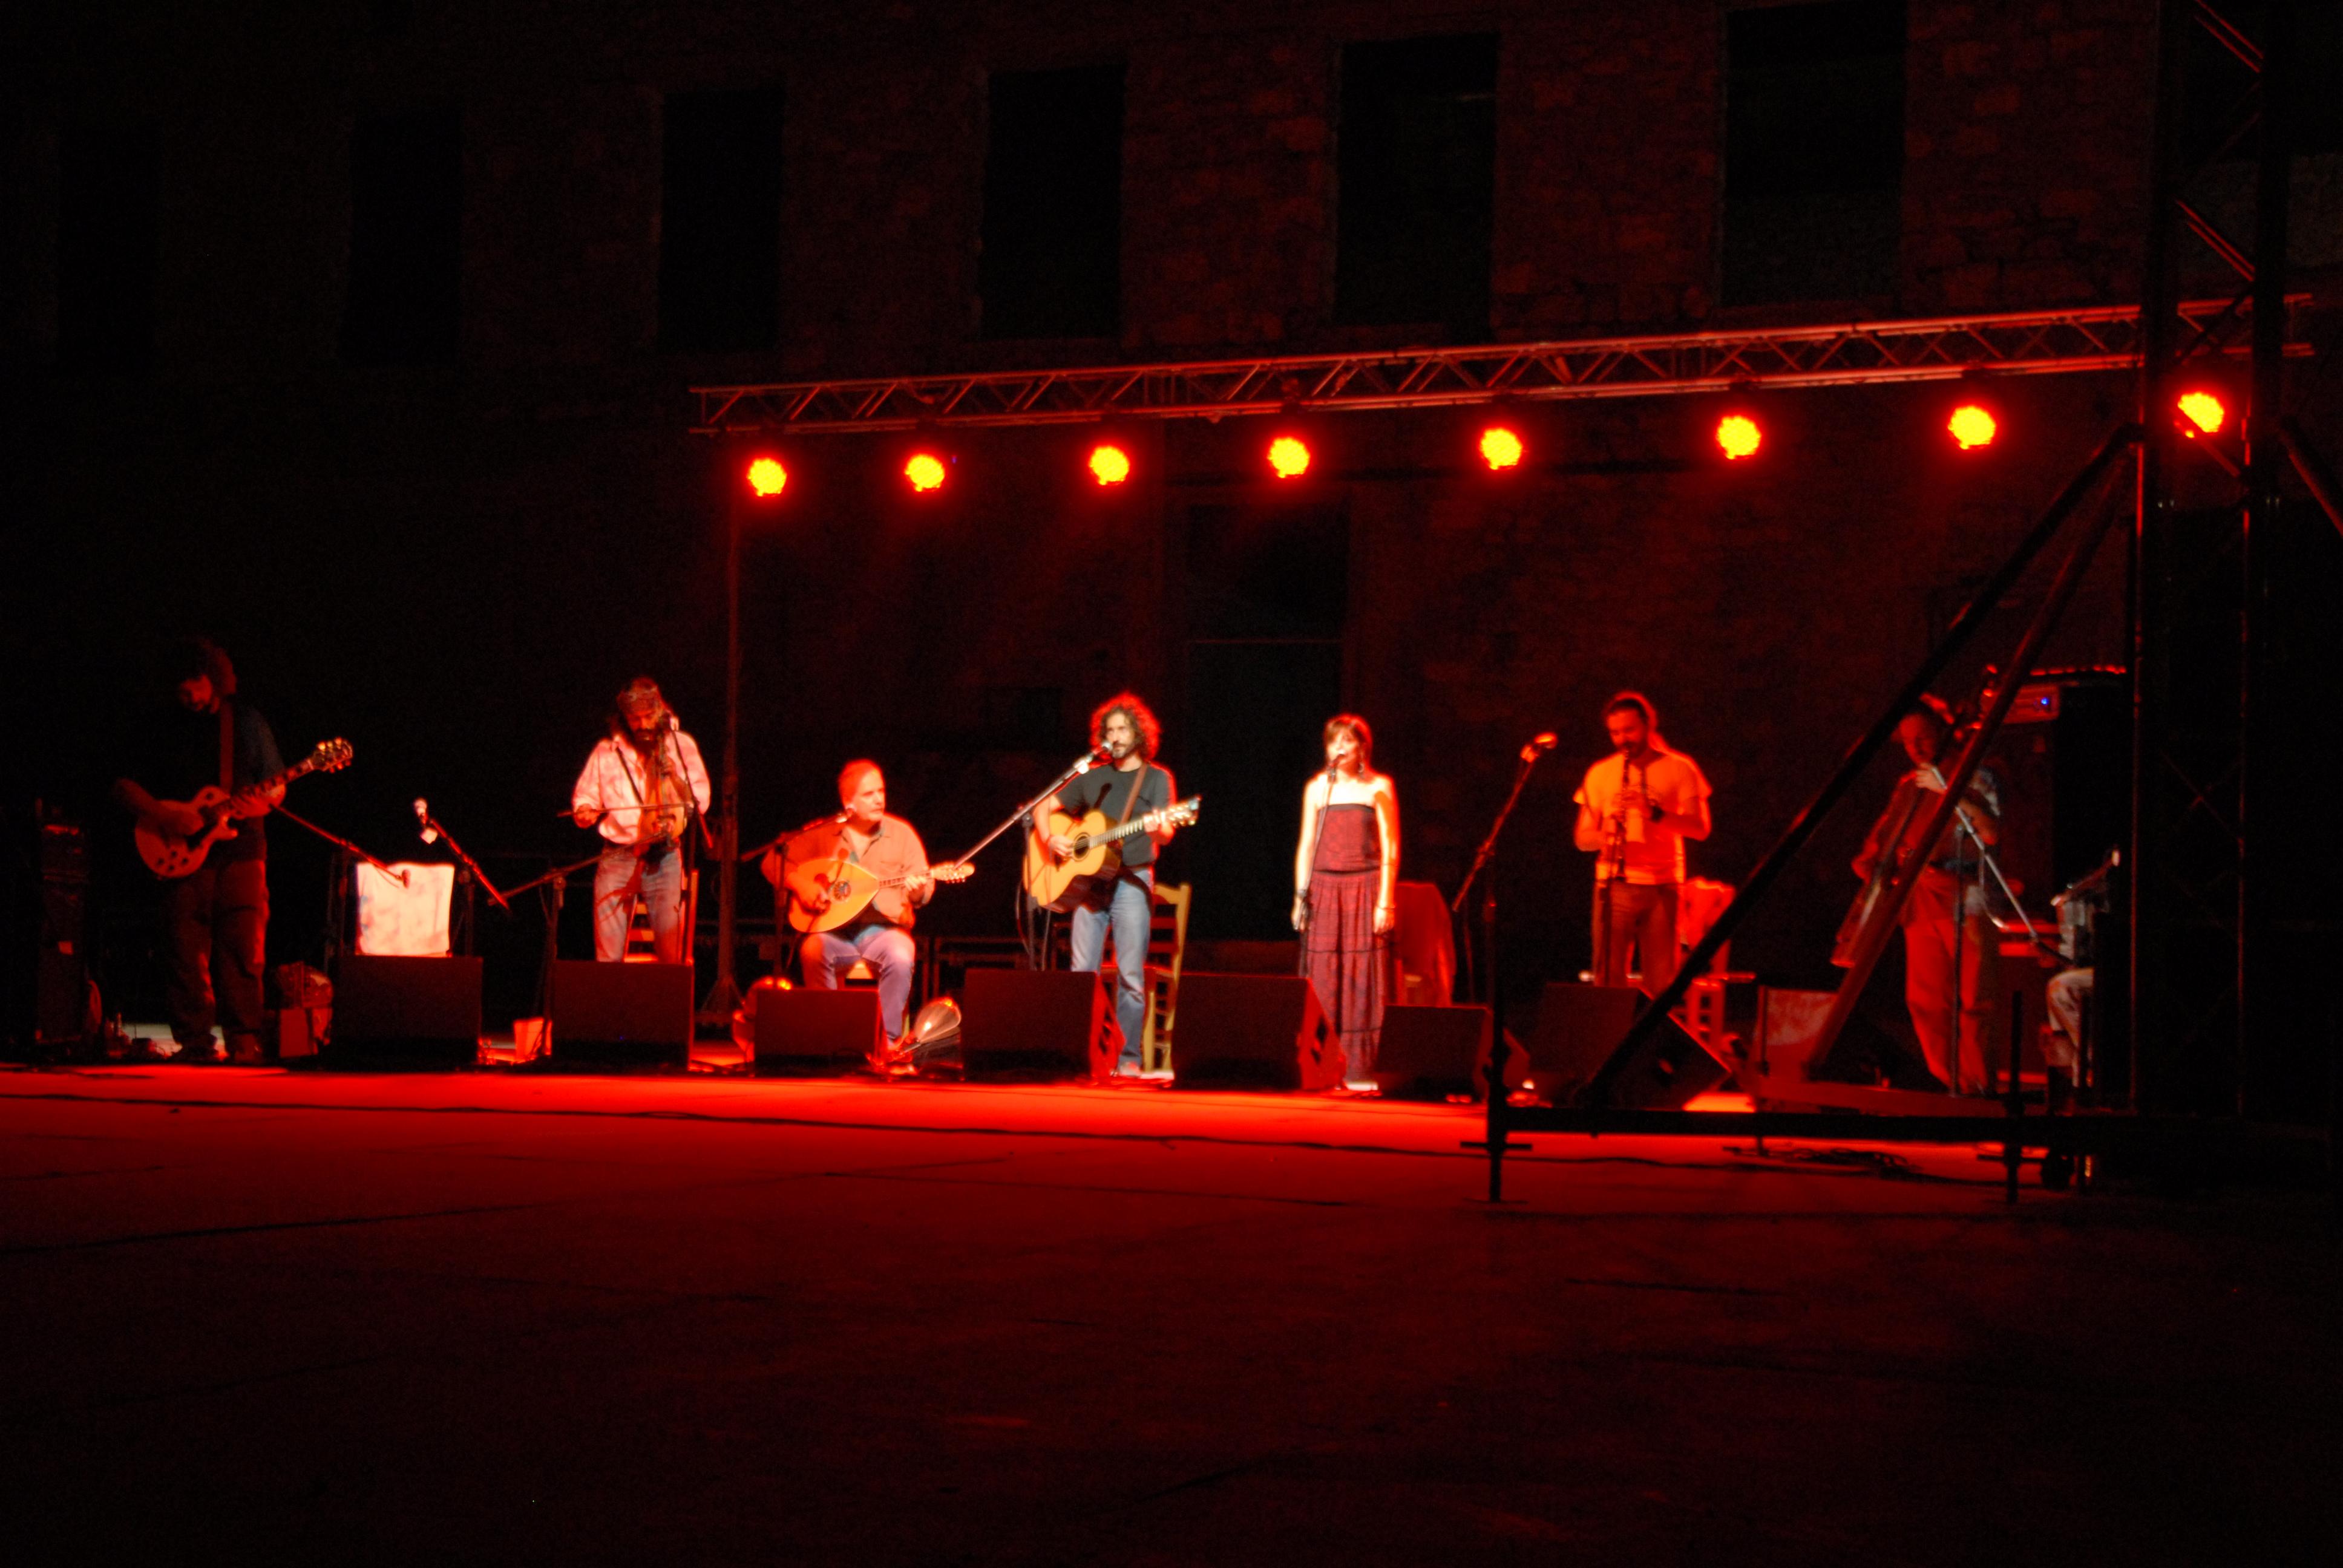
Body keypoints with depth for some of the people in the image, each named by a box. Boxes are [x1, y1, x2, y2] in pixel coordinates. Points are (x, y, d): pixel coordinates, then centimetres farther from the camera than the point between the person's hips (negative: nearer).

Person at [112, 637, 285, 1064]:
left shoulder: (247, 722, 10)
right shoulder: (161, 729, 9)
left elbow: (277, 786, 13)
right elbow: (124, 787, 9)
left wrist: (259, 802, -10)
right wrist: (163, 815, -8)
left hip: (240, 850, 0)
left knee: (244, 946, -7)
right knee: (186, 952, -4)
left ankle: (244, 1041, -3)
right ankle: (195, 1042, 1)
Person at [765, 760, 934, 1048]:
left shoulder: (901, 833, 6)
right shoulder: (821, 833, 6)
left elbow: (924, 889, 4)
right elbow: (774, 861, 9)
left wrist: (918, 891, -20)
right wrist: (799, 885, -9)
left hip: (884, 928, 0)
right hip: (834, 930, 0)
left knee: (900, 957, -33)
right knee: (813, 951, -32)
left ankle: (888, 1041, -20)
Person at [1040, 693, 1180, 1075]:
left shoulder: (1156, 778, 4)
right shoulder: (1093, 778, 15)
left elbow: (1166, 834, -7)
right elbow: (1044, 807, 19)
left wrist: (1159, 829, -31)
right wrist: (1051, 839, 0)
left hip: (1132, 881, -4)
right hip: (1088, 882, 4)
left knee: (1130, 975, -8)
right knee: (1082, 972, 1)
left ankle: (1127, 1058, -4)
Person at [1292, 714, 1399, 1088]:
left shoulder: (1378, 788, 3)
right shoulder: (1317, 788, 12)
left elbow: (1390, 850, 0)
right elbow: (1306, 845, 14)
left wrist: (1385, 901, -8)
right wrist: (1300, 896, 6)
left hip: (1365, 889, -3)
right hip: (1324, 889, 3)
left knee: (1363, 978, -5)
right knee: (1323, 980, 0)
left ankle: (1361, 1067, -3)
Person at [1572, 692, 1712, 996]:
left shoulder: (1680, 768, 6)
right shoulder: (1600, 773, 12)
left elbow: (1700, 829, -3)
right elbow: (1582, 837, 10)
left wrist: (1656, 813, -19)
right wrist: (1603, 839, -14)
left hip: (1663, 887, -1)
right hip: (1615, 885, 1)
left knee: (1661, 982, -3)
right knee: (1608, 978, -5)